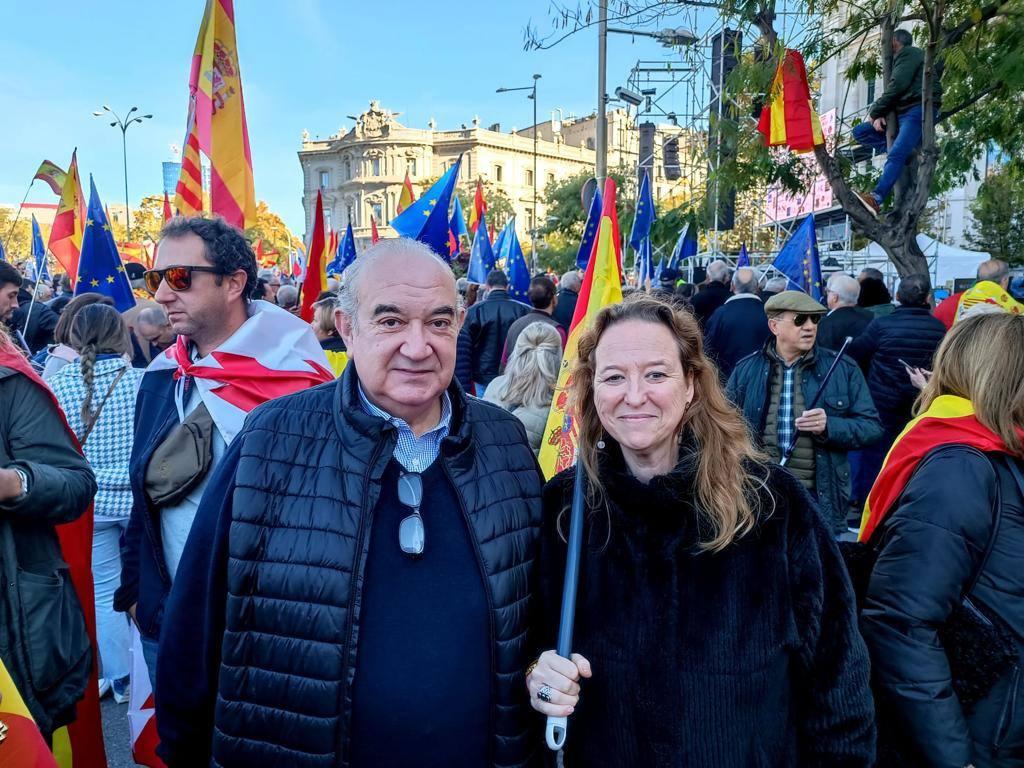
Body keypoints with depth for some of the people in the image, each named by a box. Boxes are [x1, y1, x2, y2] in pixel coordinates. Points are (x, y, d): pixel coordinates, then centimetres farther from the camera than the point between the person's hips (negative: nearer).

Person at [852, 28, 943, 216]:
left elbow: (897, 86, -12)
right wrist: (879, 115, -1)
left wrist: (874, 112, -5)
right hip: (900, 115, 10)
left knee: (896, 155, -30)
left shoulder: (908, 53, 3)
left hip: (918, 111, -10)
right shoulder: (899, 61, 31)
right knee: (860, 132, 4)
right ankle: (904, 151, -9)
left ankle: (876, 199, -49)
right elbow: (894, 90, 20)